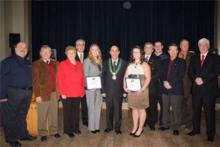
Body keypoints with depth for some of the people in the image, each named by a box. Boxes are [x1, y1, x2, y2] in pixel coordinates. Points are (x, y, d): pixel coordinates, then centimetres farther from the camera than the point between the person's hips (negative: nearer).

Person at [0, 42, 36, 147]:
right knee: (10, 117, 5)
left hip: (27, 93, 6)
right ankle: (11, 139, 19)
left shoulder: (28, 63, 14)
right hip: (13, 93, -6)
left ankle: (23, 134, 31)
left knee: (22, 115, 17)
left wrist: (31, 91, 8)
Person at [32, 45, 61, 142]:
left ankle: (54, 131, 26)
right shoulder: (36, 64, -1)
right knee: (42, 115, 7)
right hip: (43, 93, -3)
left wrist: (59, 90, 2)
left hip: (54, 93, 4)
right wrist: (37, 95, -11)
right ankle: (42, 133, 22)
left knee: (54, 113, 11)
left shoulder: (55, 63, 11)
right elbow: (35, 81, -6)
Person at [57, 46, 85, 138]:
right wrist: (62, 92, -11)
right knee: (67, 112, 6)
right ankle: (68, 130, 18)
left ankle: (75, 128, 25)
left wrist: (82, 91, 5)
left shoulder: (79, 65, 11)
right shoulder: (62, 64, -1)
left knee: (76, 111, 11)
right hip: (67, 94, -3)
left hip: (78, 93, 4)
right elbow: (60, 79, -5)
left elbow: (82, 78, 11)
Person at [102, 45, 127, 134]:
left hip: (119, 91, -1)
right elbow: (103, 77, 4)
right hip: (108, 91, 2)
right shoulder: (106, 63, 6)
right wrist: (103, 90, -2)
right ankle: (109, 126, 27)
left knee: (118, 110, 4)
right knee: (109, 110, 10)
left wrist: (125, 91, -5)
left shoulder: (124, 63, 1)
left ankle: (117, 128, 20)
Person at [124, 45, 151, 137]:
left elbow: (148, 78, -12)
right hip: (131, 90, 5)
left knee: (141, 109, 5)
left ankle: (140, 128, 17)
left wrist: (142, 89, -22)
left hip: (141, 91, -4)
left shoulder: (144, 65, -4)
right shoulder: (130, 65, 11)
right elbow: (125, 77, 10)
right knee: (134, 109, 11)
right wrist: (125, 87, -5)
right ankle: (135, 127, 24)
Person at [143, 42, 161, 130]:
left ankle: (152, 123, 15)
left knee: (152, 105, 2)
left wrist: (150, 78, -13)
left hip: (152, 86, -1)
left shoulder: (156, 59, 6)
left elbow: (158, 72, -2)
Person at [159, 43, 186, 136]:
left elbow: (181, 75, -7)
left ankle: (176, 128, 11)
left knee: (176, 109, 0)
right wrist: (164, 82, -8)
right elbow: (162, 74, 10)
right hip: (165, 88, 4)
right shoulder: (165, 62, 16)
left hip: (176, 89, -4)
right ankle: (165, 125, 24)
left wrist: (171, 83, -14)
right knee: (165, 108, 11)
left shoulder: (181, 62, 3)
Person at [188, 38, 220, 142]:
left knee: (209, 111, 0)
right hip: (197, 88, 3)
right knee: (196, 110, 9)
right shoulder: (194, 58, 14)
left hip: (209, 88, -3)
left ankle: (211, 133, 11)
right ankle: (196, 129, 23)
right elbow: (190, 72, 8)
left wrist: (203, 79, -15)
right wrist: (195, 78, -12)